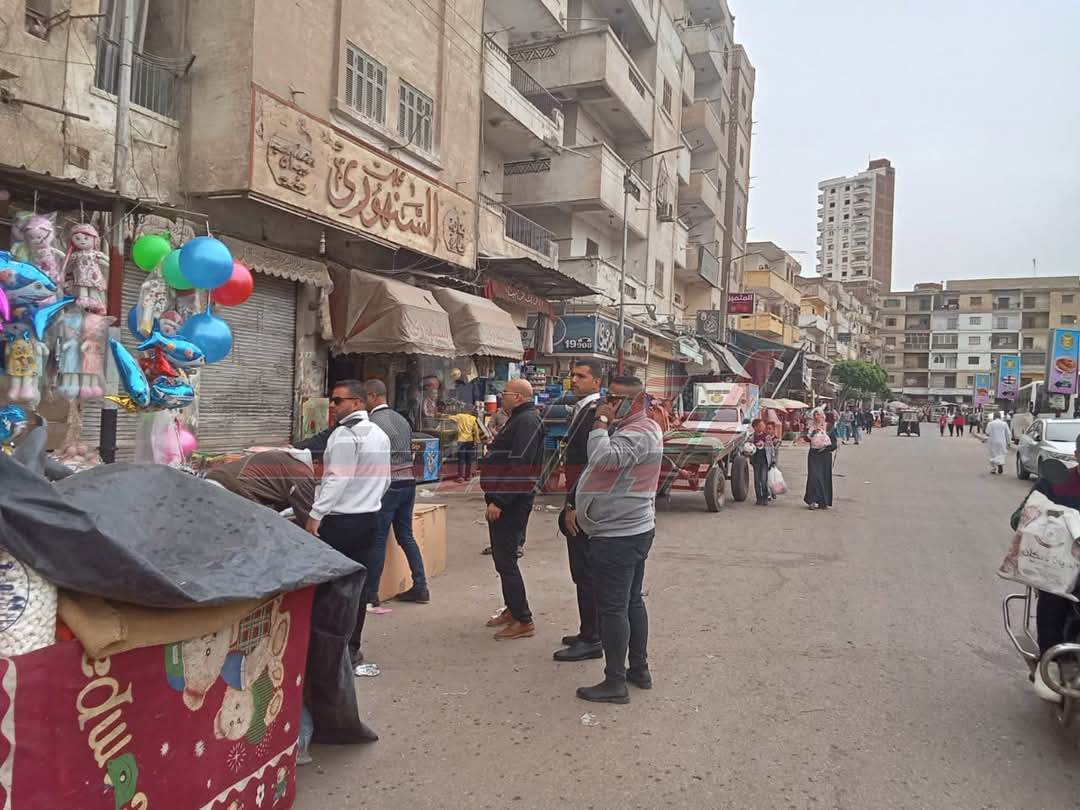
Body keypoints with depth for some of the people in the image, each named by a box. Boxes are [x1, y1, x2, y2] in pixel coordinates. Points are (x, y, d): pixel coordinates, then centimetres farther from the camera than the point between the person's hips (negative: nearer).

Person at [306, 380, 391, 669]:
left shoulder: (345, 434, -14)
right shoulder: (380, 434, 12)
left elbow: (337, 480, -20)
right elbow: (385, 480, 18)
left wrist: (315, 515, -17)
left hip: (340, 520, -8)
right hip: (370, 518, 8)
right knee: (358, 584, 12)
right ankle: (352, 648, 18)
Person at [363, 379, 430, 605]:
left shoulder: (373, 422, -11)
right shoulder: (401, 419, 13)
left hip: (388, 484, -8)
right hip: (409, 481, 8)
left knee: (378, 539, 0)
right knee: (406, 535, 15)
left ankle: (371, 594, 7)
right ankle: (420, 587, 15)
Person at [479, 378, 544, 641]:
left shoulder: (527, 421, -16)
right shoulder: (519, 419, 17)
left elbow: (519, 466, -25)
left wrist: (498, 500, -25)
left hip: (511, 502, -11)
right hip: (504, 500, 11)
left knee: (505, 560, -7)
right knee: (503, 557, 17)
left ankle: (523, 621, -1)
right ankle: (512, 609, 29)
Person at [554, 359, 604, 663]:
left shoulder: (593, 412, -16)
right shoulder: (582, 410, 15)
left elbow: (590, 464, -21)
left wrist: (573, 506, -20)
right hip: (581, 502, 10)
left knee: (585, 573, -3)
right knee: (587, 572, 17)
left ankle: (591, 641, 7)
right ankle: (590, 632, 28)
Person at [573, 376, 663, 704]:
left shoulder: (637, 434, -20)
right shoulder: (643, 428, 14)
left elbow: (602, 458, -34)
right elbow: (602, 461, 18)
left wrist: (601, 423, -21)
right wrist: (606, 425, 7)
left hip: (617, 536, -11)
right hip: (636, 530, 11)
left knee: (613, 608, -4)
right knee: (632, 602, 18)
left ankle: (615, 683, 4)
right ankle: (639, 670, 29)